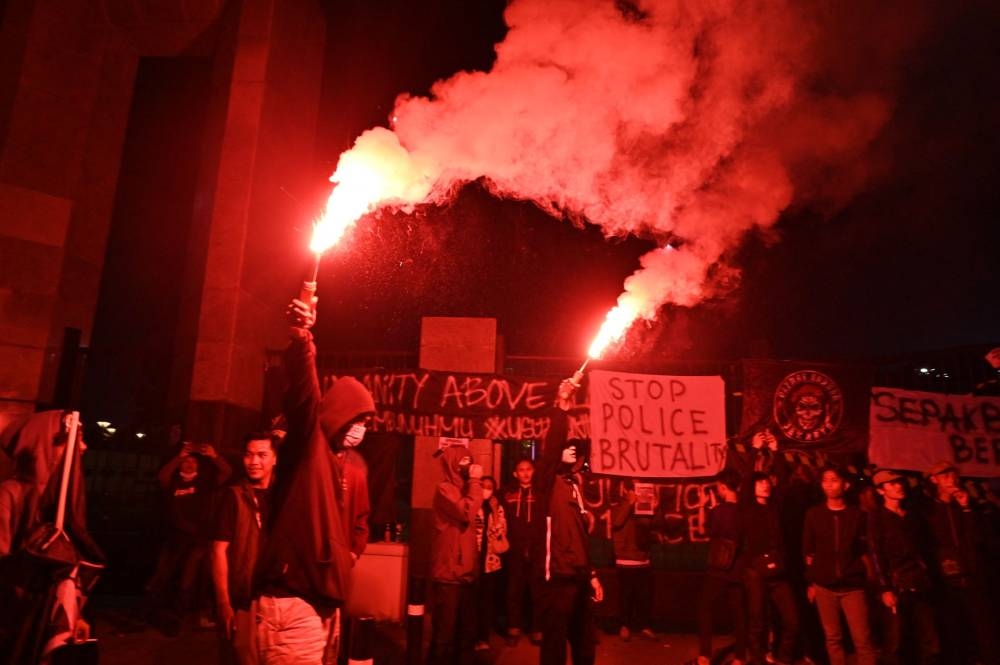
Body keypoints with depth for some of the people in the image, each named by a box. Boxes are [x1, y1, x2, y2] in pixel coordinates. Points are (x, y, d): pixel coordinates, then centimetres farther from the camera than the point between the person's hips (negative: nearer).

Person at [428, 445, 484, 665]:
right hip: (449, 573, -9)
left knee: (467, 632, 15)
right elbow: (467, 513, -25)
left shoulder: (462, 489, 18)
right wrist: (475, 481, -18)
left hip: (465, 573, 9)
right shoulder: (445, 489, -10)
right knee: (445, 633, -2)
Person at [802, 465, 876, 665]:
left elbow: (865, 551, 6)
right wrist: (811, 582, 4)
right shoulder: (814, 514, 2)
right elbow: (808, 551, 5)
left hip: (853, 586, -1)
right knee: (833, 638, 9)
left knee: (863, 639, -2)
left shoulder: (857, 514, 1)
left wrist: (864, 578, -1)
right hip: (824, 586, 1)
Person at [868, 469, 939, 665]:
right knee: (896, 645, -1)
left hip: (919, 587, 6)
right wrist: (885, 589, -14)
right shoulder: (877, 517, -2)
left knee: (930, 645, 9)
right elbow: (876, 555, -8)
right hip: (896, 588, -5)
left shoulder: (911, 515, 16)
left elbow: (920, 549, 17)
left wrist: (926, 578, 5)